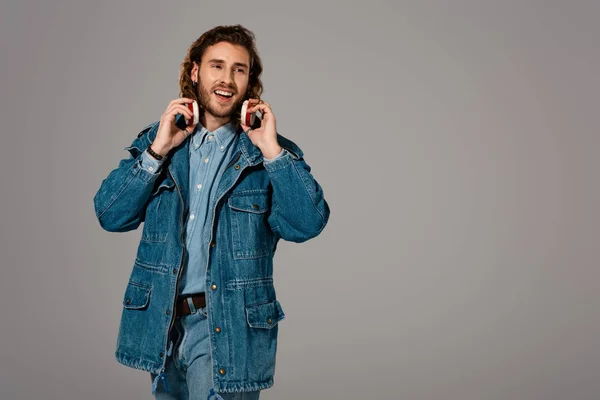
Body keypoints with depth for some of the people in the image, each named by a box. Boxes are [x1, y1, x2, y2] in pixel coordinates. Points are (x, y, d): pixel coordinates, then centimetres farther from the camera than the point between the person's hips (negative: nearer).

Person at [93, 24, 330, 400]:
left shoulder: (269, 153, -1)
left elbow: (307, 225, -15)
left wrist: (270, 149, -18)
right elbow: (111, 216, -3)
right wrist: (159, 149, -11)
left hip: (229, 328, -3)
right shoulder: (156, 140, 6)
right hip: (162, 322, 3)